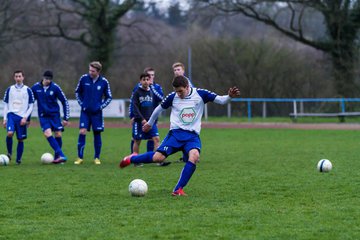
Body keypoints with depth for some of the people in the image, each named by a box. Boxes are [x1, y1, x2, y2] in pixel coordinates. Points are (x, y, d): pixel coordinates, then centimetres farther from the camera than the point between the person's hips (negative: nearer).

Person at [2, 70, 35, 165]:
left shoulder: (28, 90, 3)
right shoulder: (9, 89, 8)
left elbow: (31, 106, 4)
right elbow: (6, 105, 13)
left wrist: (25, 118, -7)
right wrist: (5, 119, 6)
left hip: (22, 117, 0)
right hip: (11, 114, 0)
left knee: (21, 139, 1)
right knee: (10, 133, -23)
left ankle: (18, 159, 11)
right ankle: (9, 153, -3)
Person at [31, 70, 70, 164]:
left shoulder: (55, 87, -8)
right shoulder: (35, 87, -4)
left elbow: (65, 102, 0)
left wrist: (66, 118, -1)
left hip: (55, 114, 0)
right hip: (43, 116, 0)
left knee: (58, 135, -4)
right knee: (47, 134, -19)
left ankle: (57, 157, 14)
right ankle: (61, 156, -24)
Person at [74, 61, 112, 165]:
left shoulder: (104, 82, -6)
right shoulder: (84, 78, -5)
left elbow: (109, 97, 6)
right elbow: (77, 92, 10)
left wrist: (101, 106, -5)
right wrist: (81, 104, 1)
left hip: (97, 112, 0)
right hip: (85, 111, 0)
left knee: (97, 133, 4)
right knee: (82, 132, -11)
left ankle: (97, 158, 17)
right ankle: (80, 157, -3)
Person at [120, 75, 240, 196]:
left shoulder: (200, 94, -2)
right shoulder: (172, 97, 0)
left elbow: (220, 100, -3)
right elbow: (159, 108, 17)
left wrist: (229, 96, -25)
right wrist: (150, 123, 30)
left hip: (193, 135, 0)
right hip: (176, 133, 0)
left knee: (195, 156, -31)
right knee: (158, 157, -18)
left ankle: (178, 190, -26)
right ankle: (132, 159, 11)